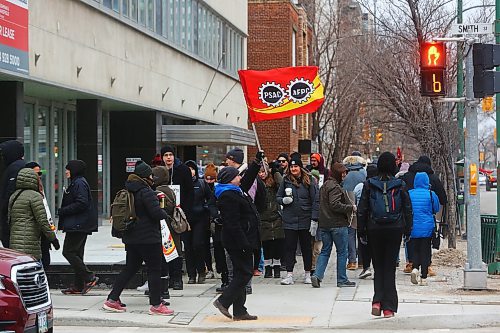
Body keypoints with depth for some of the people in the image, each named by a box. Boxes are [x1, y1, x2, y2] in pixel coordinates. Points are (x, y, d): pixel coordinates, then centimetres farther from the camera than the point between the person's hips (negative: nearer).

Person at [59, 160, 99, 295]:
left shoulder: (79, 183, -14)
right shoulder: (76, 183, 19)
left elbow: (82, 204, -23)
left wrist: (63, 211, -17)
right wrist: (63, 211, 12)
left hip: (78, 225, -11)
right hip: (81, 225, 11)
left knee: (68, 251, -11)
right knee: (76, 253, 11)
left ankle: (89, 277, -10)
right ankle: (78, 286, 14)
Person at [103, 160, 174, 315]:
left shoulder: (128, 191, 9)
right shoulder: (146, 192, -16)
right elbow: (156, 212, -21)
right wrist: (165, 214, 0)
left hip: (131, 237, 8)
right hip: (148, 237, -8)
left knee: (130, 268, 15)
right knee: (155, 269, 0)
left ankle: (112, 300, 14)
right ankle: (156, 305, 3)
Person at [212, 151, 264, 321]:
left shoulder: (237, 191, 14)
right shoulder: (228, 197, -18)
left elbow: (248, 179, 34)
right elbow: (233, 224, -24)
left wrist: (257, 162, 27)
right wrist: (244, 244, -25)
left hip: (242, 241, 11)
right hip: (237, 242, -11)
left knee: (241, 274, 11)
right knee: (244, 273, -9)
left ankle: (239, 312, 14)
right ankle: (223, 301, -4)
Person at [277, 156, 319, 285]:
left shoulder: (309, 180, -2)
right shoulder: (285, 180, 4)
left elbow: (316, 200, -4)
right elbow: (278, 197, 13)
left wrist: (314, 220, -10)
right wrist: (283, 200, -11)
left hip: (305, 220, -1)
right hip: (289, 220, 1)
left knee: (306, 247, 9)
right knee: (289, 247, 0)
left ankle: (307, 274, 19)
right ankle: (289, 274, 2)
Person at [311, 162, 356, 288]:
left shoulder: (324, 186, 15)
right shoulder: (335, 187, -16)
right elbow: (335, 205, -25)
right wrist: (351, 207, -14)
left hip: (324, 224, 8)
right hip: (338, 224, -8)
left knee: (325, 251, 11)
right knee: (342, 252, 3)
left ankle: (317, 275, -3)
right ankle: (342, 279, 8)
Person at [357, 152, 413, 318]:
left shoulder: (369, 184, -2)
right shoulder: (400, 185, -2)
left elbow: (362, 209, 1)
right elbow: (408, 209, 2)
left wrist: (361, 230, 8)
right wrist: (408, 230, 11)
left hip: (374, 230, 0)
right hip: (395, 230, 0)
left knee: (378, 266, 12)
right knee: (390, 267, 5)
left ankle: (377, 300, -5)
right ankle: (388, 306, 3)